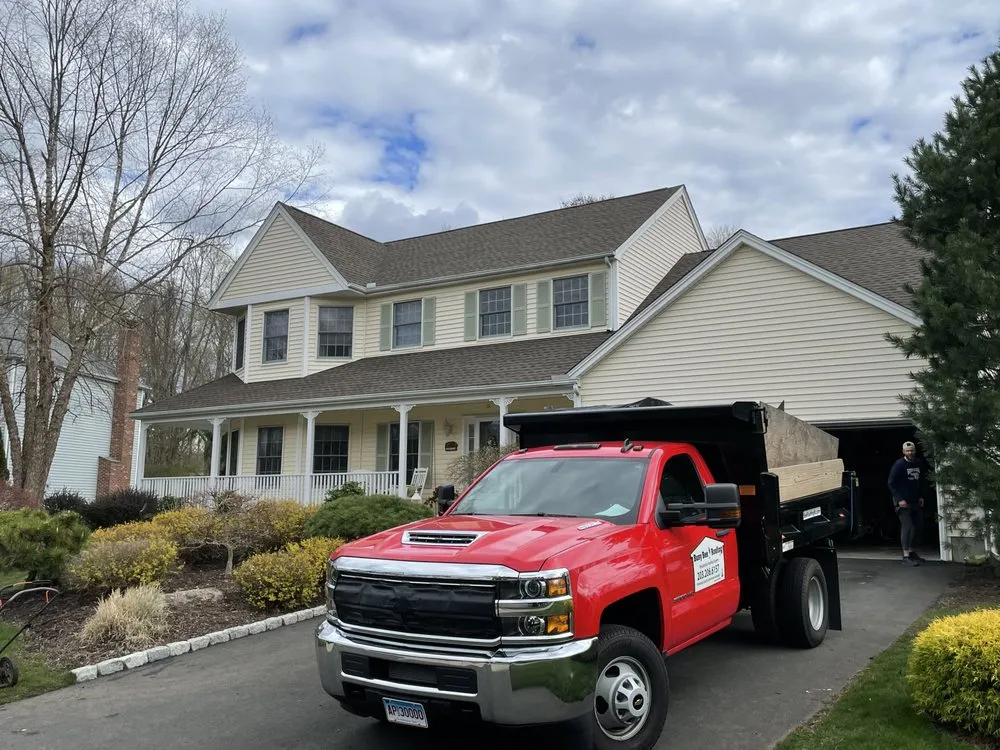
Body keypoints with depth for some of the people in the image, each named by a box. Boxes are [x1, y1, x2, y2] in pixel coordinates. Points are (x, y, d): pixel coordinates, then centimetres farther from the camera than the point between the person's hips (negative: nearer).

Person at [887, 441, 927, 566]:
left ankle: (911, 551, 28)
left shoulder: (919, 463, 6)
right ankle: (906, 556, -8)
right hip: (902, 502, -7)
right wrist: (899, 500, -18)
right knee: (907, 526, -11)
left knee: (918, 526, 11)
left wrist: (921, 496, 9)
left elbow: (921, 481, 18)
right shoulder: (899, 465, -13)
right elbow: (891, 483, -12)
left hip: (915, 501, 7)